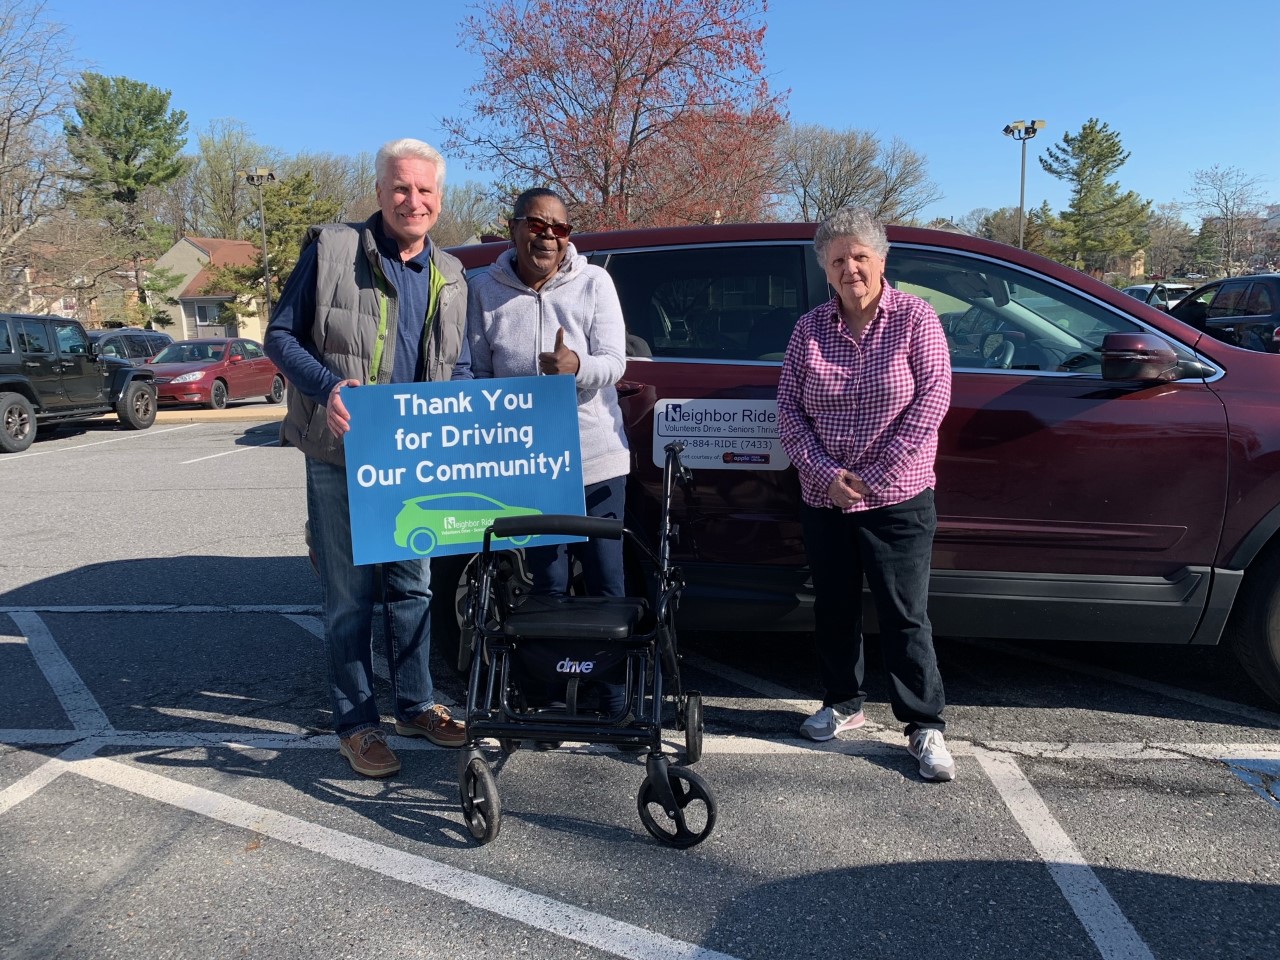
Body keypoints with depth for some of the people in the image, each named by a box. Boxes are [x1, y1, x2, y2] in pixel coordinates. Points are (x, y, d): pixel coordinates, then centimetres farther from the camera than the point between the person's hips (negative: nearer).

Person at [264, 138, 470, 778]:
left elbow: (461, 367, 15)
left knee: (413, 585, 14)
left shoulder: (448, 275, 10)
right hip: (340, 456, -4)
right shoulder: (331, 249, -5)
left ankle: (415, 705, 30)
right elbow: (280, 335, -3)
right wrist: (327, 388, -21)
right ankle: (356, 723, 18)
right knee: (349, 595, 4)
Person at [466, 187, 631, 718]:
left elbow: (614, 363, -9)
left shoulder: (594, 283, 0)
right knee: (546, 586, 10)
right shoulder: (485, 290, 4)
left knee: (606, 584, 6)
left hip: (596, 460, -1)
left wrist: (576, 367, -30)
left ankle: (615, 699, 19)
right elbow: (477, 374, 6)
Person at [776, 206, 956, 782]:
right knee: (833, 606, 13)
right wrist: (826, 472, -11)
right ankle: (843, 702, 32)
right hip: (823, 498, 4)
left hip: (899, 500, -3)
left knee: (905, 614, -1)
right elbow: (788, 408, 3)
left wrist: (875, 477, -13)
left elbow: (932, 398, -10)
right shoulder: (810, 328, 5)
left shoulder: (915, 318, -4)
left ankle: (925, 725, 11)